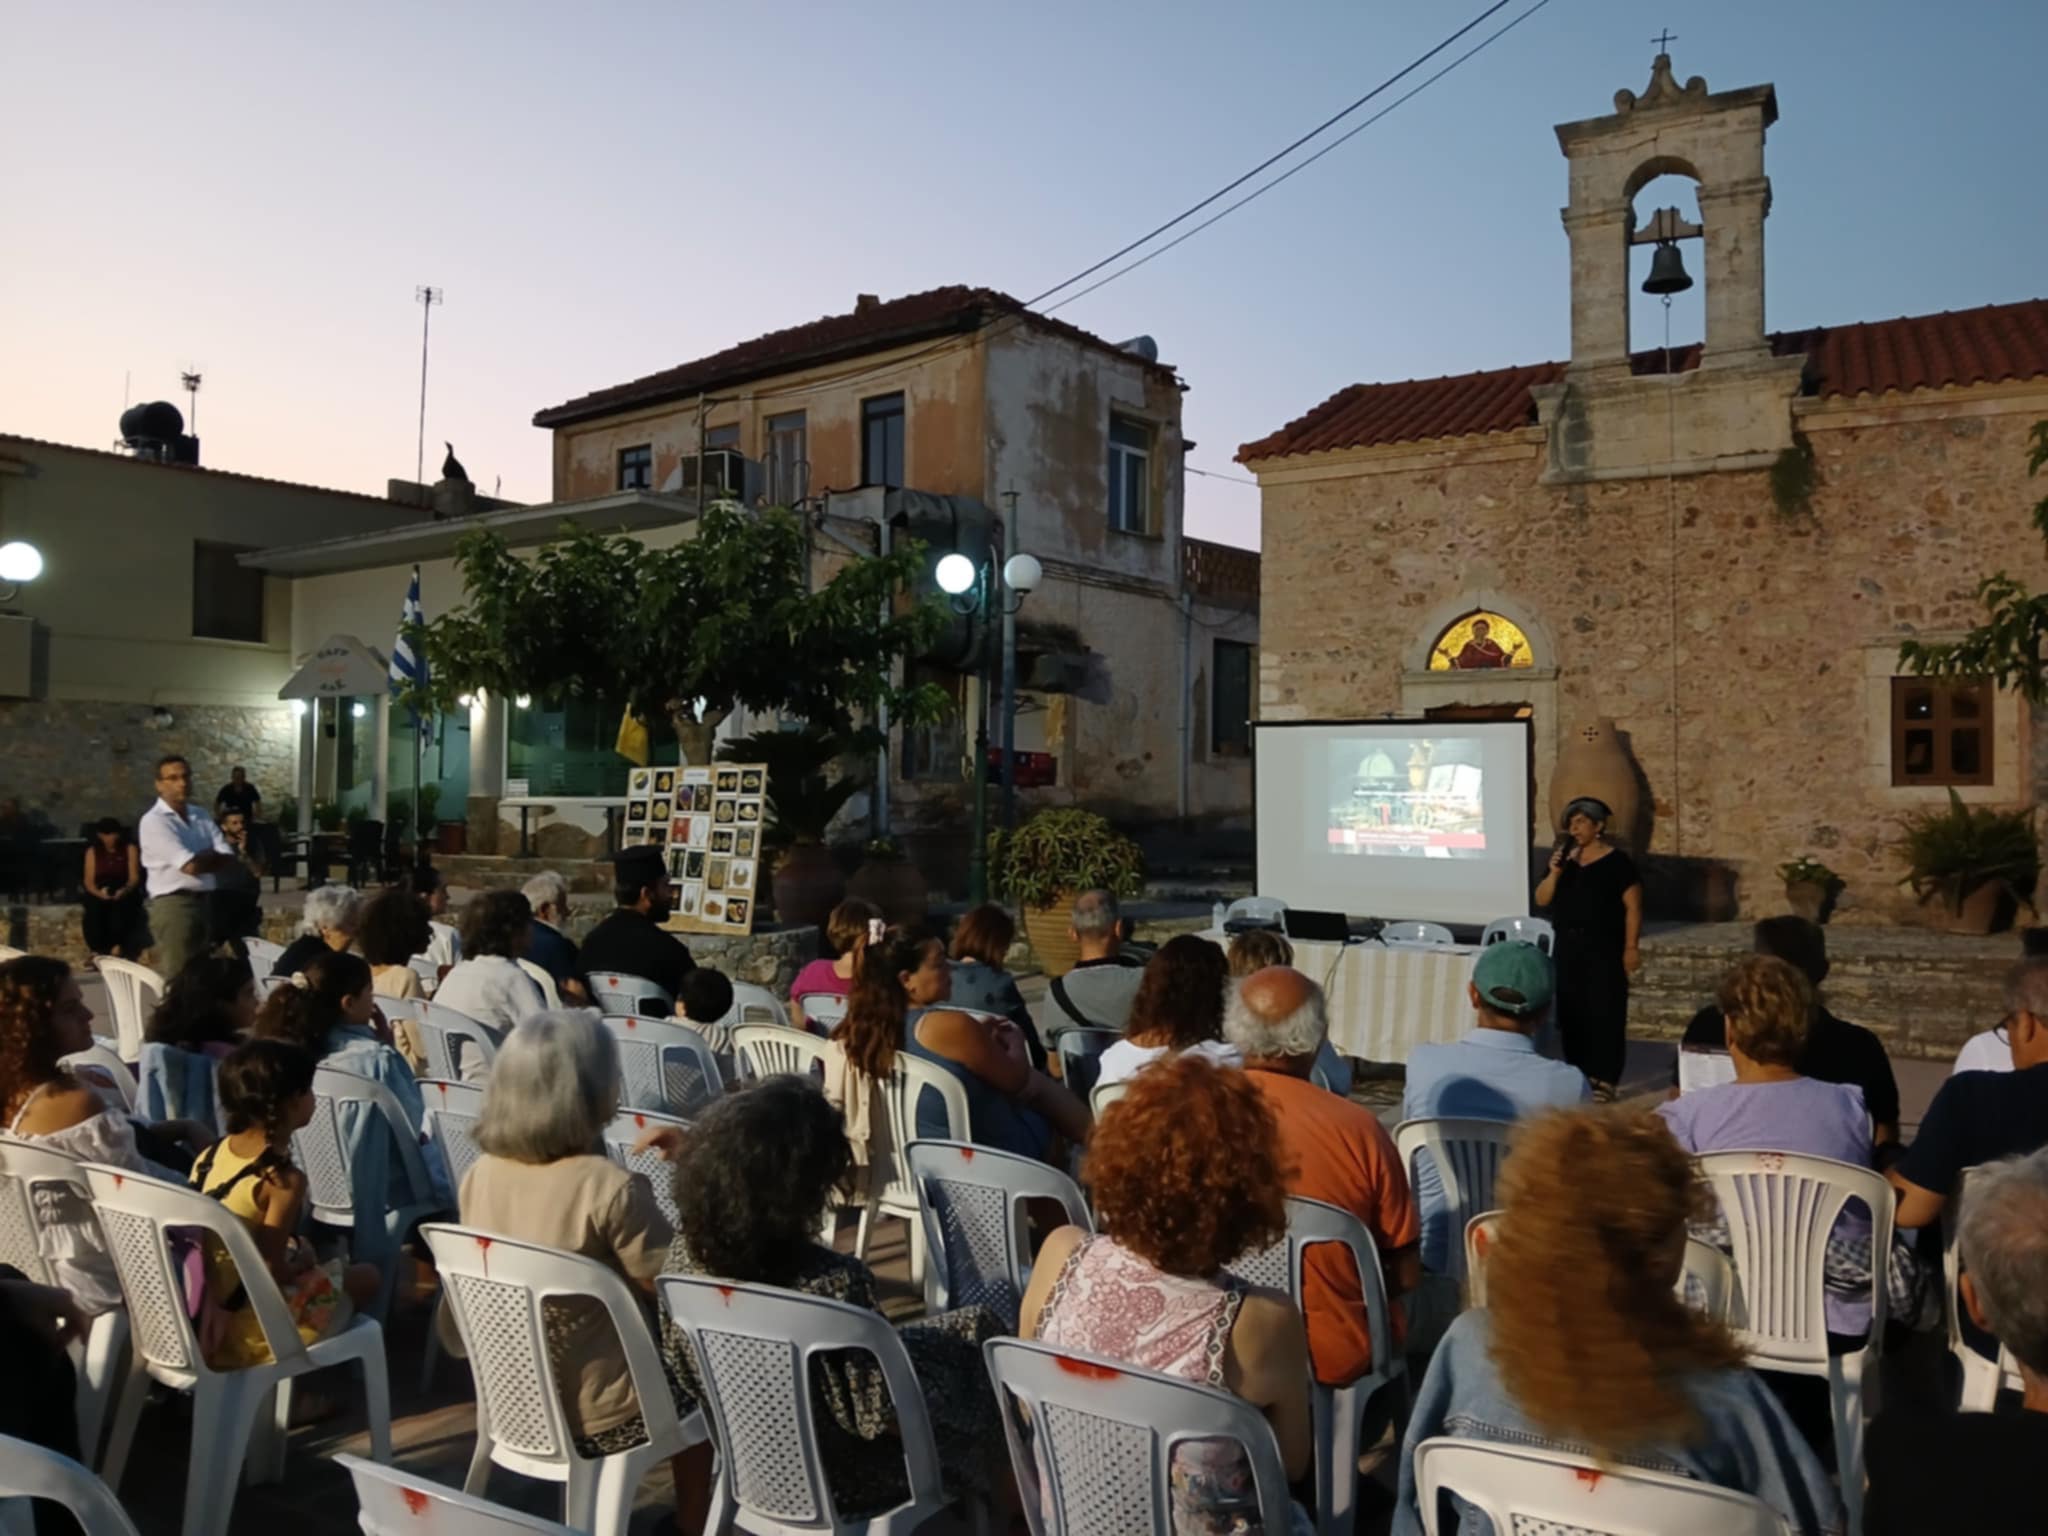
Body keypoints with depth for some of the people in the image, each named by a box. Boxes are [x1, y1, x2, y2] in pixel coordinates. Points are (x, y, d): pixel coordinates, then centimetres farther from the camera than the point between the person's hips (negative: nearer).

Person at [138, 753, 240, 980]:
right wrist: (211, 856, 1)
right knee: (175, 977, -6)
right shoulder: (154, 821, -10)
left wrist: (201, 858, -11)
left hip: (204, 902, 7)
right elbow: (190, 866, -18)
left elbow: (227, 857, 4)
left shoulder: (201, 816, 12)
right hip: (173, 904, -7)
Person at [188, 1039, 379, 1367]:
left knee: (301, 1249, 29)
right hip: (244, 1326, -8)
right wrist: (303, 1261, -1)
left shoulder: (210, 1155, -2)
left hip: (197, 1313, 8)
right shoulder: (284, 1180, -24)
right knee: (366, 1276, 10)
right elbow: (274, 1272, -22)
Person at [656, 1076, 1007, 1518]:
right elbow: (886, 1414, -27)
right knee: (978, 1330, 15)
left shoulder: (690, 1246, -19)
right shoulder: (834, 1284, -38)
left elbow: (682, 1367, -2)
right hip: (839, 1482, -6)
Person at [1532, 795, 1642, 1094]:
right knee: (1571, 1013, 7)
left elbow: (1633, 908, -8)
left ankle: (1604, 1078, 1)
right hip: (1568, 946, 5)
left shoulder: (1617, 862, -6)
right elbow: (1541, 900, 6)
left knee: (1604, 1013, -4)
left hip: (1604, 948, -5)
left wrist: (1631, 948, -12)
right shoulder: (1566, 860, 9)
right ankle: (1578, 1074, 17)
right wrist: (1555, 872, -10)